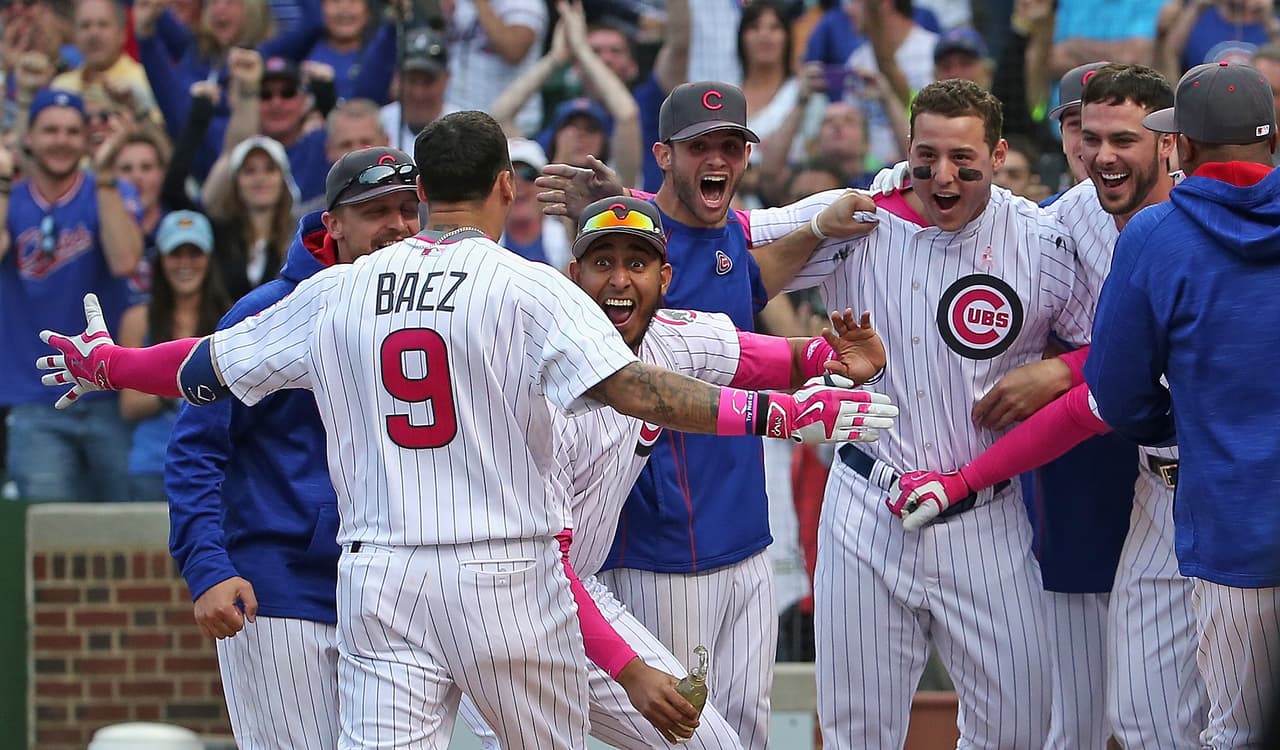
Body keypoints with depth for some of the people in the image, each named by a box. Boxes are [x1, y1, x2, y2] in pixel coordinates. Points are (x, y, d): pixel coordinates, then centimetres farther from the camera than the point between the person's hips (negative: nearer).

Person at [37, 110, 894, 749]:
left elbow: (208, 366, 17)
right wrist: (774, 413, -20)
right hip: (509, 576, -3)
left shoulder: (338, 290, 8)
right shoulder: (526, 287, -5)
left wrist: (106, 364, 36)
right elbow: (627, 386, -18)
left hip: (380, 576, 3)